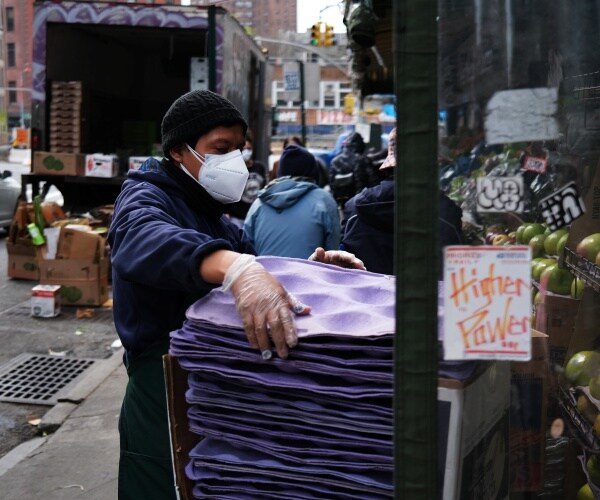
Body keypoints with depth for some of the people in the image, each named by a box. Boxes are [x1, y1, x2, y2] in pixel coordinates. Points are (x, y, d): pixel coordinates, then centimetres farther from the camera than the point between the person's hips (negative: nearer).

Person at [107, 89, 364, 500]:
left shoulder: (211, 214, 15)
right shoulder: (145, 197, -13)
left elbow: (259, 273, 11)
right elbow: (146, 240, -37)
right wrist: (235, 267, -56)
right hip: (167, 396, -8)